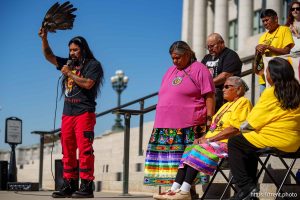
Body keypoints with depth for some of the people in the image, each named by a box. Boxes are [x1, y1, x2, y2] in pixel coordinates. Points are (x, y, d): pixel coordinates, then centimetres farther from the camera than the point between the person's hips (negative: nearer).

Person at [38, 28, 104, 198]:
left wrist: (69, 74, -6)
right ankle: (70, 186, 8)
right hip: (67, 113, 7)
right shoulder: (69, 63, 19)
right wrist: (44, 38, 5)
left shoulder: (93, 64, 1)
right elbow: (49, 56, 19)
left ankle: (86, 186, -12)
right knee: (68, 151, 5)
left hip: (84, 113, -7)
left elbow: (88, 83, -14)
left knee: (85, 149, -11)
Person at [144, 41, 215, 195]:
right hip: (165, 127, 7)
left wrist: (209, 120, -11)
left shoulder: (199, 69, 1)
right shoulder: (171, 71, 23)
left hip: (188, 128, -7)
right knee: (168, 161, 2)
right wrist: (160, 122, 20)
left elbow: (209, 96, -5)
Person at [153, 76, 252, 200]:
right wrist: (203, 138, 3)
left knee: (199, 150, -27)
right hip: (215, 143, 9)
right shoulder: (226, 105, 27)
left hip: (228, 143, -9)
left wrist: (209, 139, -16)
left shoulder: (243, 102, -3)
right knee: (189, 150, -8)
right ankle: (175, 189, -19)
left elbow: (234, 129, -16)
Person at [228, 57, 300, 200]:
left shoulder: (271, 93, -12)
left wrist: (242, 127, 12)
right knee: (249, 146, 28)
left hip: (275, 140, -8)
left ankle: (246, 187, 2)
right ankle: (251, 184, 28)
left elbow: (249, 125, -10)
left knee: (234, 143, 9)